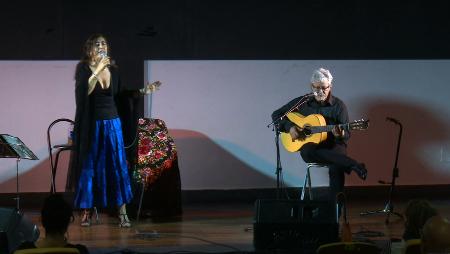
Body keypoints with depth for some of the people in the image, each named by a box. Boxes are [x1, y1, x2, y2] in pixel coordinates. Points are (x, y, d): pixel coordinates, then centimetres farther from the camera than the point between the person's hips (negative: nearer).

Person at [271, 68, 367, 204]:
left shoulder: (338, 105, 3)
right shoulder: (302, 102, 6)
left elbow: (347, 135, 2)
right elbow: (276, 115, 11)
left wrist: (341, 135, -23)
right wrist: (289, 127, -8)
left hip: (333, 145, -1)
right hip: (311, 144, 1)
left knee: (336, 168, -35)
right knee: (307, 152, -38)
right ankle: (353, 165, -34)